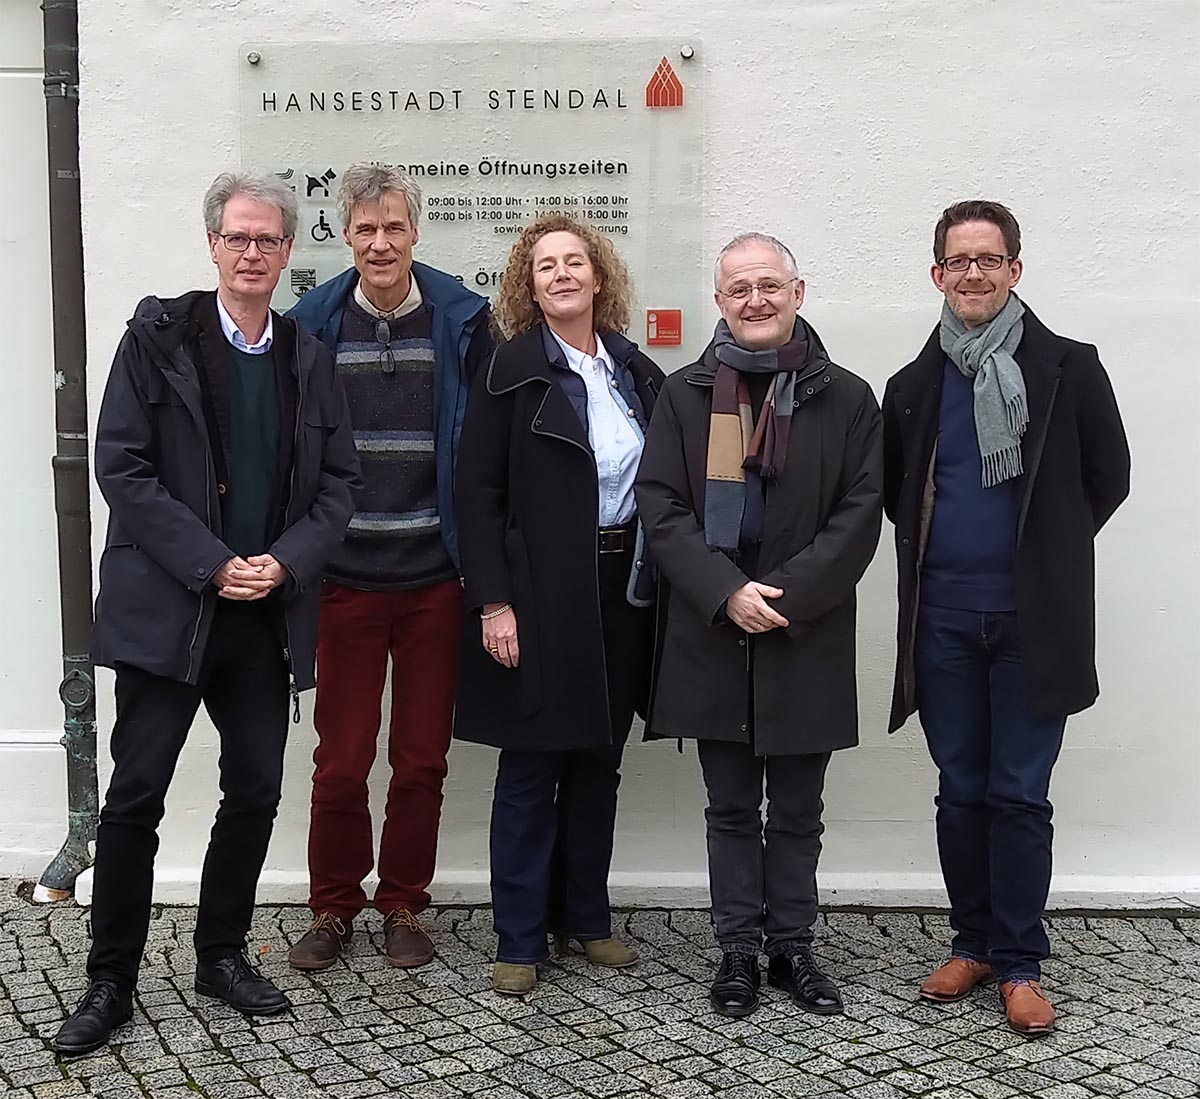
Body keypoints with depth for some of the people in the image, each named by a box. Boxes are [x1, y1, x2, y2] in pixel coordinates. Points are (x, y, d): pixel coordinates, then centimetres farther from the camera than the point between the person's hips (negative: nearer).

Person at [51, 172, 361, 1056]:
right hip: (167, 607, -3)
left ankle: (223, 953, 26)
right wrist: (211, 566, -14)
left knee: (256, 791, 8)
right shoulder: (159, 336, -1)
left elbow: (337, 482, 7)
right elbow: (122, 467, -8)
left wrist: (285, 563, -10)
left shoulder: (309, 358, 9)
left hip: (269, 614, 4)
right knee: (135, 794, -1)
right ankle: (112, 979, 13)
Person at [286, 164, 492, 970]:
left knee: (422, 757, 9)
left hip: (436, 577, 0)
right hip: (345, 577, 0)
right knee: (341, 758, 7)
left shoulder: (462, 320, -1)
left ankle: (404, 904, 26)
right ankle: (334, 907, 25)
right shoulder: (313, 324, 1)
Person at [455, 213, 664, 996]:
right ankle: (520, 940, 12)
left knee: (599, 761, 13)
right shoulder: (512, 372, -4)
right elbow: (479, 492, -8)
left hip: (622, 588, 5)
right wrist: (492, 602, -14)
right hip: (541, 594, -5)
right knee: (531, 767, 2)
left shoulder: (638, 372, 10)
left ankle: (586, 916, 26)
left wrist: (661, 583, 4)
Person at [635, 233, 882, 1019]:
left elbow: (860, 516, -3)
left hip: (807, 640, 0)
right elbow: (661, 509, -2)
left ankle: (793, 948, 26)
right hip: (713, 637, 1)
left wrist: (787, 596, -14)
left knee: (798, 813, 11)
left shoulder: (847, 398, 1)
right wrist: (725, 593, -14)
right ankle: (739, 951, 23)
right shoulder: (686, 395, 4)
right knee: (732, 810, 11)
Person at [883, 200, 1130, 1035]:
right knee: (961, 791, 11)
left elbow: (1109, 476, 5)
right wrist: (931, 553, 8)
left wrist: (1048, 550, 5)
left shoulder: (1069, 368, -1)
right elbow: (894, 493, 19)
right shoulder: (913, 385, 7)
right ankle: (972, 943, 25)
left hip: (1033, 619, -3)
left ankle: (1019, 963, 15)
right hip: (943, 619, 3)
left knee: (1019, 795, 2)